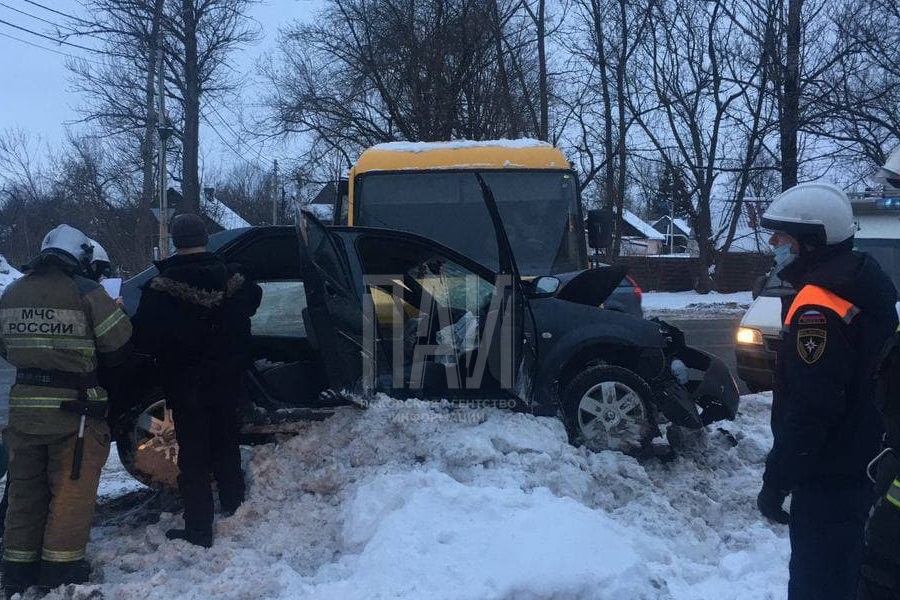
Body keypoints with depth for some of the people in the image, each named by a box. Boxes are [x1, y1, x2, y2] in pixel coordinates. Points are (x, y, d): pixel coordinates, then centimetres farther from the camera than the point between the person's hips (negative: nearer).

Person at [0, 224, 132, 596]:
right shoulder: (85, 292, -12)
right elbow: (119, 346, -8)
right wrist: (101, 383, 8)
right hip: (74, 407, -5)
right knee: (72, 489, 7)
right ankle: (60, 567, 11)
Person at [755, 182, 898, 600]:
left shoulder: (818, 308, -23)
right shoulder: (859, 289, 10)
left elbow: (809, 411, -26)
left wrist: (776, 481, -17)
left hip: (829, 479, -10)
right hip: (862, 467, 10)